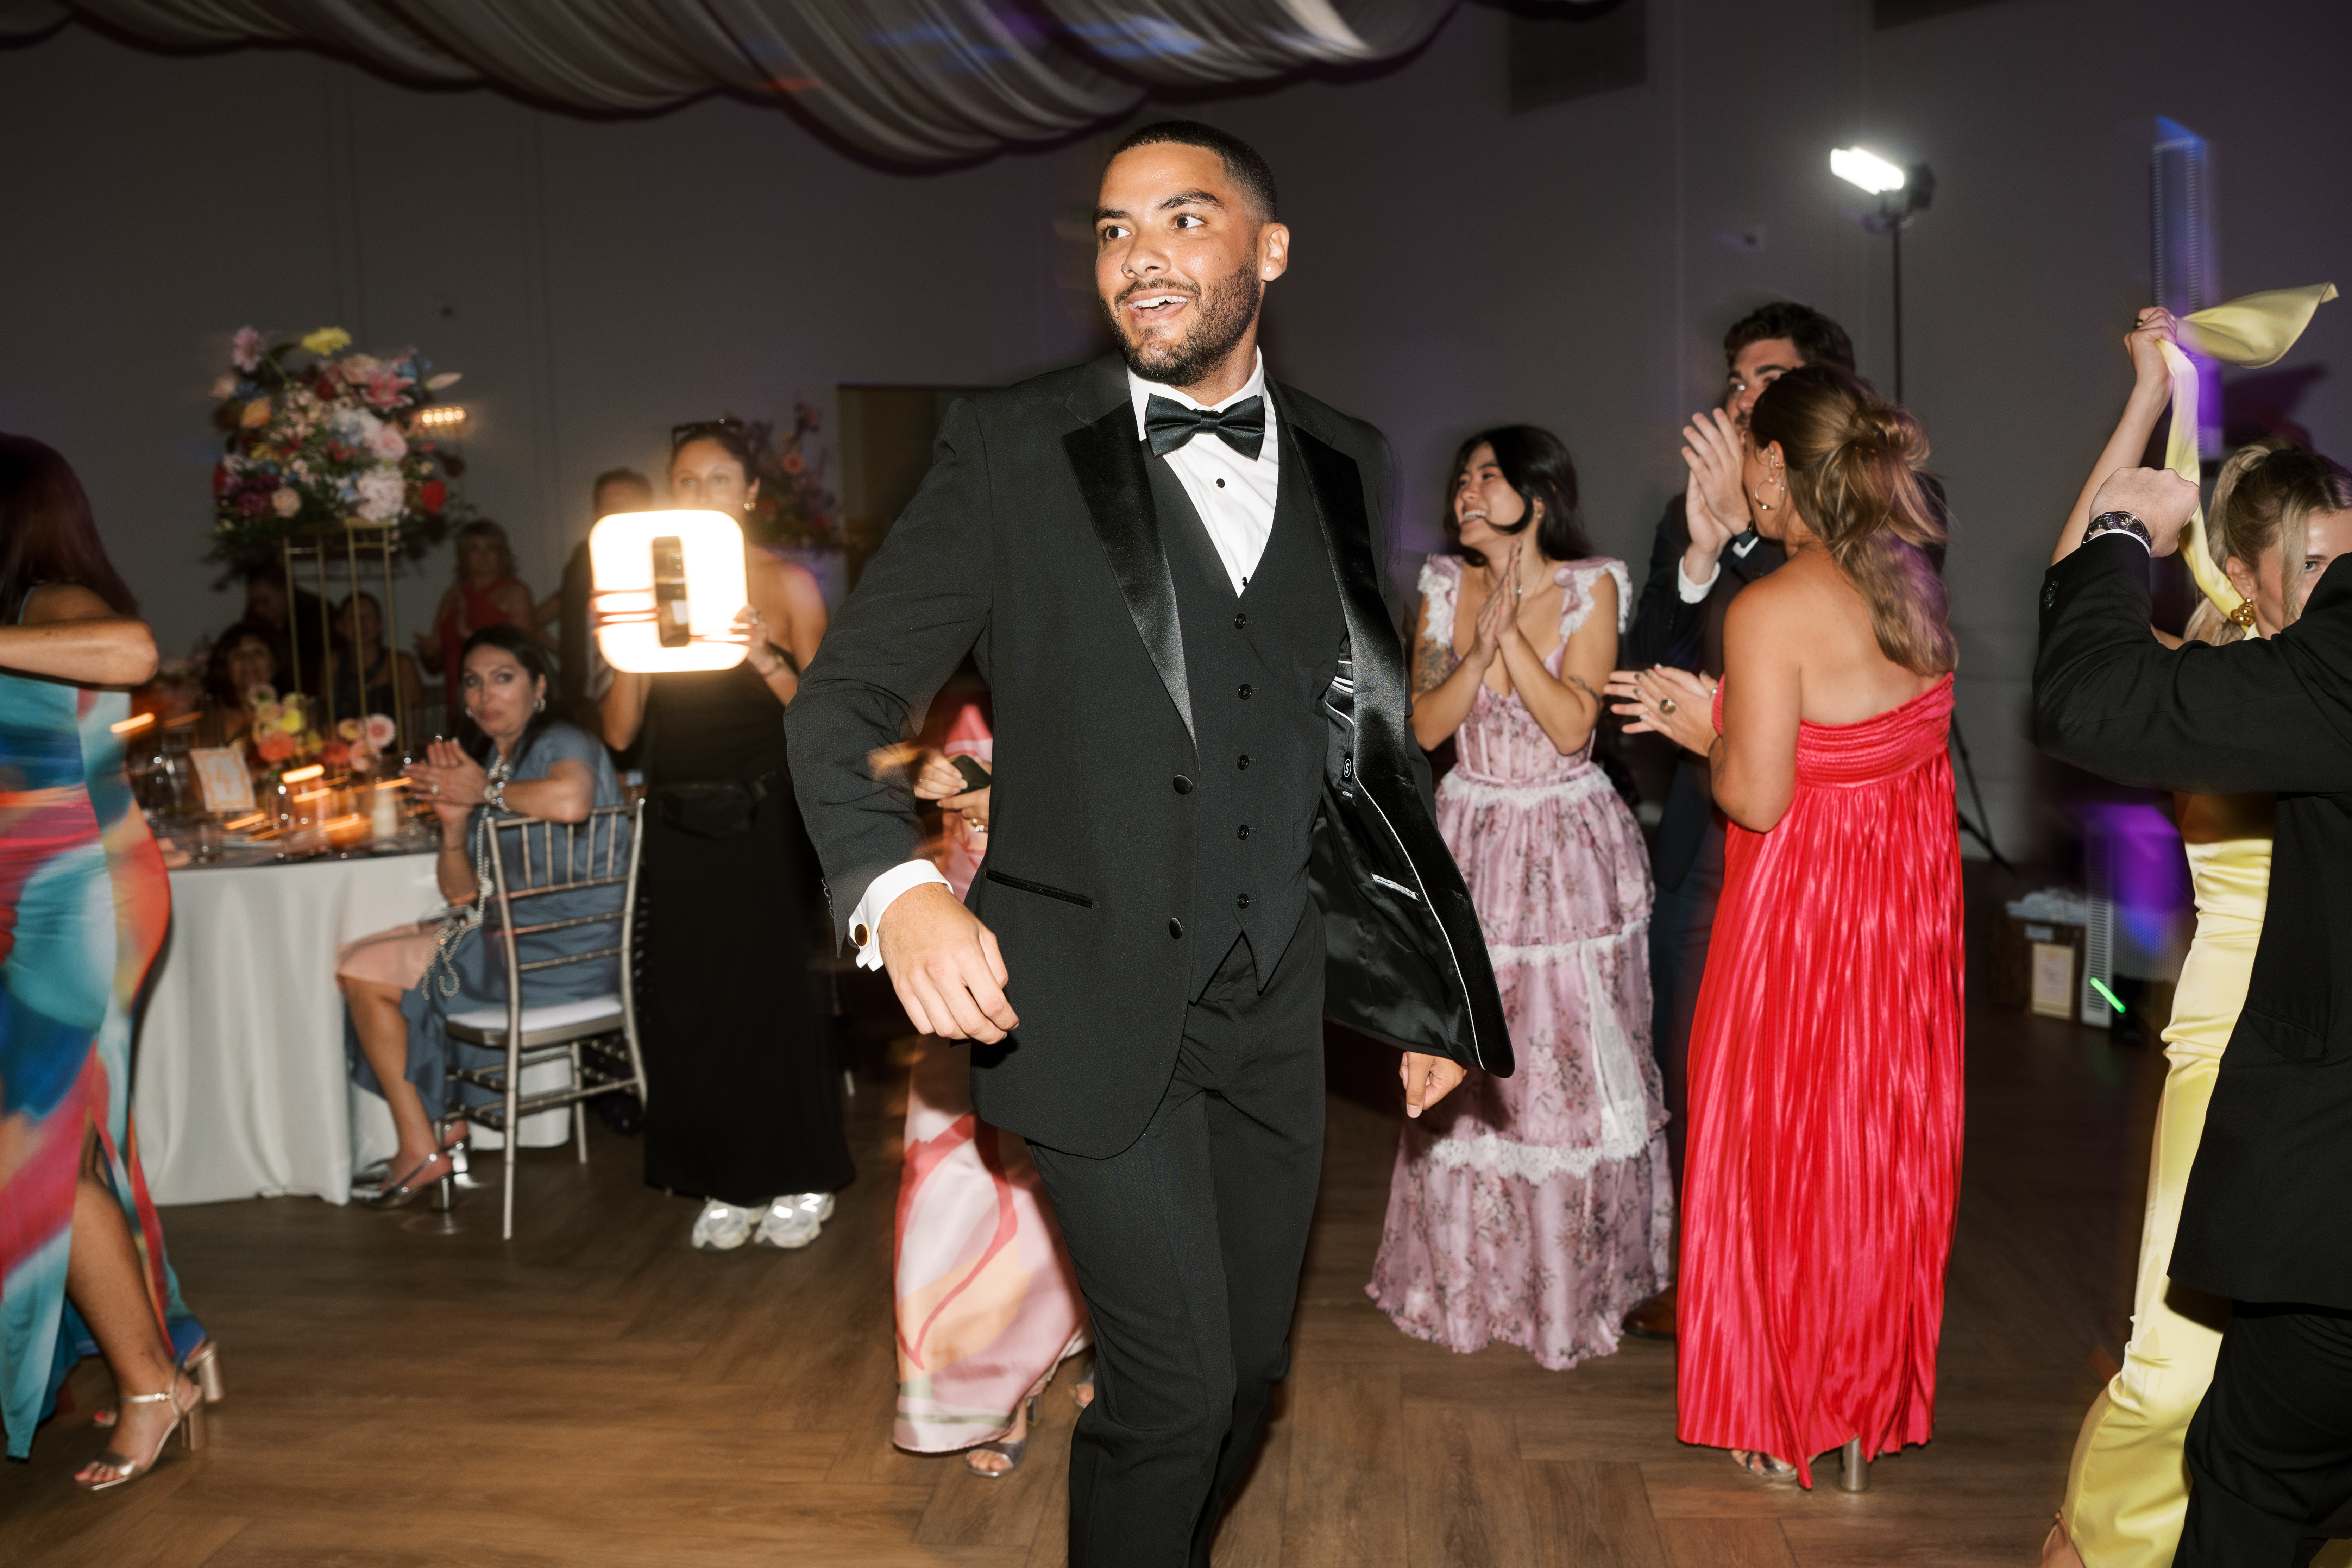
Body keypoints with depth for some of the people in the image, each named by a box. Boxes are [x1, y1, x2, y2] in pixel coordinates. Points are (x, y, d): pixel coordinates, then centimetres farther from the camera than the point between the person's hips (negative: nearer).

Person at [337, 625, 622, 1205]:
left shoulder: (562, 744, -11)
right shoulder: (486, 762, 15)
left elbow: (572, 799, -40)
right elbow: (462, 895, 14)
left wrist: (487, 792, -21)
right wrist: (454, 822, -5)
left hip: (560, 957, -10)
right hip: (510, 941, 10)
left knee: (362, 973, 0)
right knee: (366, 956, 24)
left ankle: (421, 1149, 10)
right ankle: (447, 1119, 23)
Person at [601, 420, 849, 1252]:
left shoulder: (788, 583, 0)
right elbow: (620, 731, 4)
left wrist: (766, 657, -19)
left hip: (763, 816, -3)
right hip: (679, 821, 3)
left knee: (775, 990, -1)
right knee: (688, 997, 4)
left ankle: (799, 1180, 14)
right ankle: (727, 1184, 17)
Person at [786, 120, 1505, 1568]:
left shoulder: (1349, 467, 7)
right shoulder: (1013, 448, -6)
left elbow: (1380, 738, 13)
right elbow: (847, 698, -8)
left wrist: (1431, 990, 13)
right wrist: (898, 889, -28)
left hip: (1279, 1009, 4)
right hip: (1094, 1002, -4)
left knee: (1252, 1371, 16)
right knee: (1175, 1384, -4)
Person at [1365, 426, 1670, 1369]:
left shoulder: (1590, 587, -7)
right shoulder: (1445, 587, 1)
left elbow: (1571, 726, -15)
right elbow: (1426, 727, -5)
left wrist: (1512, 631, -19)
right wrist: (1484, 640, -17)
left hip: (1569, 847, -2)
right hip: (1471, 842, 3)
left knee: (1570, 1055, 2)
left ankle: (1575, 1275, 20)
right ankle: (1467, 1274, 25)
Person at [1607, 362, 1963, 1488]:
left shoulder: (1768, 611, -21)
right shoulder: (1913, 581, 2)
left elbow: (1756, 797, -22)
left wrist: (1703, 733, -3)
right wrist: (1715, 712, 8)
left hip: (1802, 921, -7)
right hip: (1915, 903, 7)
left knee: (1782, 1153, 10)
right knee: (1886, 1152, 17)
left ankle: (1781, 1425, 27)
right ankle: (1872, 1416, 33)